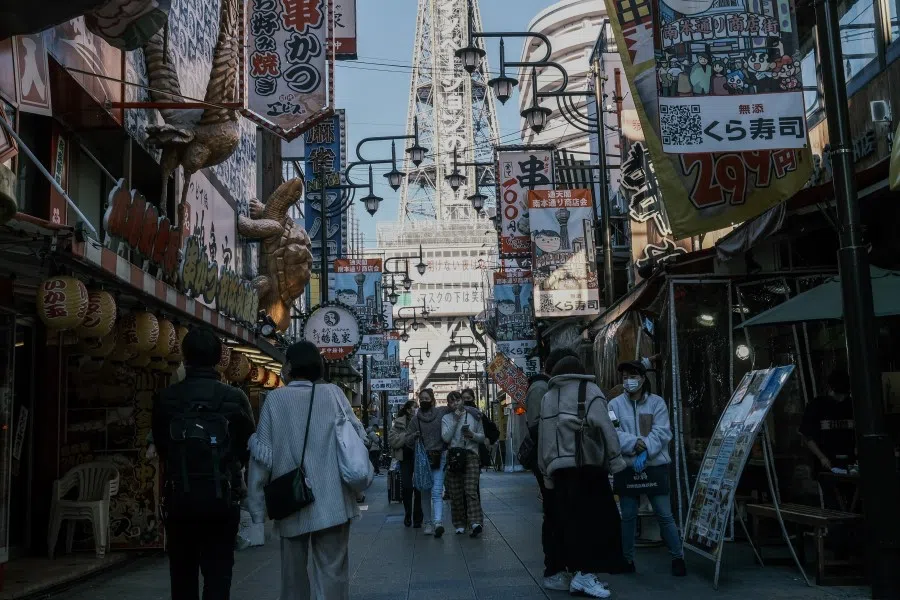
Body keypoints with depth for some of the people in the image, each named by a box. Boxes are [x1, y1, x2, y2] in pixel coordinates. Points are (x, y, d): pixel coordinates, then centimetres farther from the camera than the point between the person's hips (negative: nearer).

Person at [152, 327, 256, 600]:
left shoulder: (166, 398, -7)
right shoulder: (234, 398, -8)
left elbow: (161, 448, 6)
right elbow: (248, 449, 3)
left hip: (179, 498, 1)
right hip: (223, 499, -1)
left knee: (182, 573, 14)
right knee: (218, 574, 5)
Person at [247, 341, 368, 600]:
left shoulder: (275, 398, 0)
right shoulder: (334, 393, 2)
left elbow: (264, 455, -1)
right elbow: (358, 438, 2)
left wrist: (257, 507, 4)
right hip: (332, 502, 0)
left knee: (294, 577, 13)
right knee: (332, 574, 4)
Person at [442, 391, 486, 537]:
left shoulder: (474, 416, 11)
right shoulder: (446, 418, 10)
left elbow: (482, 437, 14)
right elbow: (446, 437, -5)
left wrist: (473, 435, -7)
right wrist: (455, 420, -8)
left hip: (471, 455, -1)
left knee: (471, 490, -15)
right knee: (455, 492, 1)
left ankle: (476, 523, -24)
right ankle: (459, 524, 10)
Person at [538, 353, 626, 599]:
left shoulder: (547, 397, 19)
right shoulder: (588, 390, 3)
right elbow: (604, 427, -8)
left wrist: (547, 473, 21)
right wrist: (615, 459, -5)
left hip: (559, 468, 6)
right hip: (586, 465, -6)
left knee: (570, 522, 10)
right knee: (597, 519, -3)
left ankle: (573, 572, 11)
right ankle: (585, 573, -10)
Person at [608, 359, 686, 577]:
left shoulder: (657, 403, 1)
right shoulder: (615, 404, 1)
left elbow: (662, 433, -7)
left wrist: (645, 451, -21)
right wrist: (635, 443, -24)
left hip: (655, 466, -1)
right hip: (628, 467, 1)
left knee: (664, 514, 1)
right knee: (627, 515, 9)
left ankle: (678, 557, 15)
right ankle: (627, 559, 21)